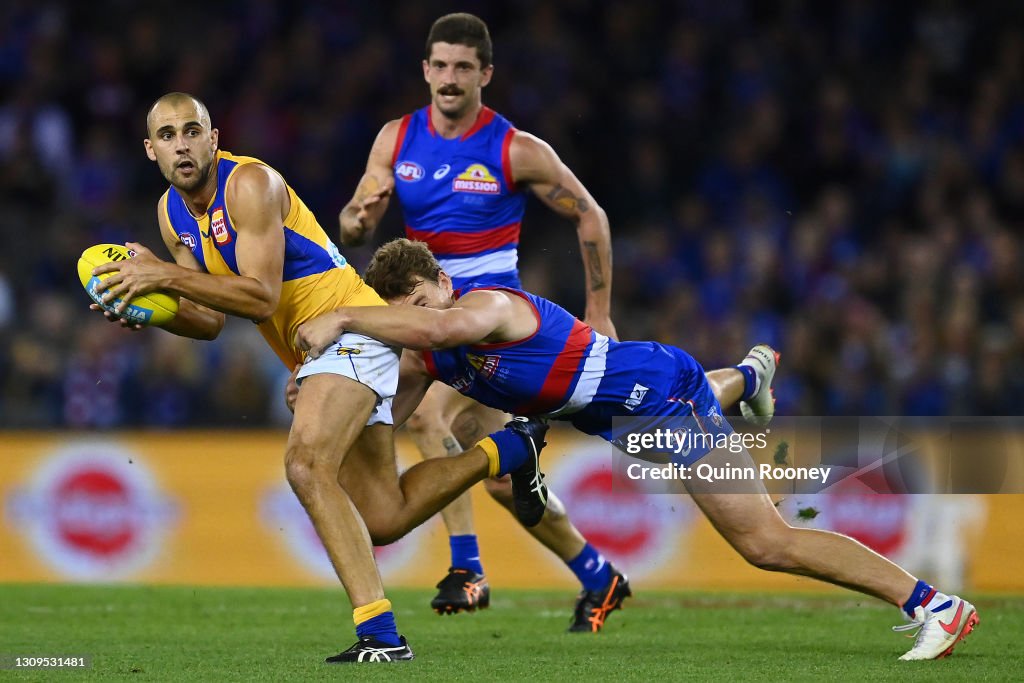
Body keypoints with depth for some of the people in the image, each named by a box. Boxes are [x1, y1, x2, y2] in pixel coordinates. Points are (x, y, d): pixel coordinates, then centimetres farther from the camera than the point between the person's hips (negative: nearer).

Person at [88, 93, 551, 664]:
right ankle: (507, 451, 29)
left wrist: (167, 275, -28)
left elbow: (262, 297, -25)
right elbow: (210, 321, 10)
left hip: (350, 325, -9)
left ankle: (380, 635, -30)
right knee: (383, 520, 8)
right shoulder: (173, 214, 8)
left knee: (307, 464, -29)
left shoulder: (251, 184, -17)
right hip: (312, 353, 9)